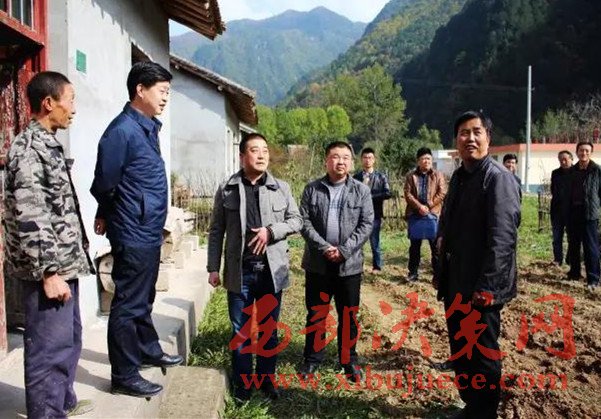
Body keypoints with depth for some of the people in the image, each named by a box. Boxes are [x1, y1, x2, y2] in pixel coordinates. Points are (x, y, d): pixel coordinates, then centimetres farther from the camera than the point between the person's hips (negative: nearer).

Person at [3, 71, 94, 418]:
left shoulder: (48, 144, 14)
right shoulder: (29, 148, -15)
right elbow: (30, 218, -22)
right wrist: (49, 272, -21)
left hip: (65, 264, 10)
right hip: (50, 270, -10)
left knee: (70, 338, 20)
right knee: (50, 348, 1)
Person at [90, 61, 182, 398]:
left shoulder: (149, 127, 11)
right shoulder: (122, 130, -18)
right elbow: (104, 184, -14)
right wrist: (108, 217, 3)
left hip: (149, 232, 9)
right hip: (133, 234, -9)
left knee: (144, 299, 22)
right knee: (128, 305, 3)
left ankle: (149, 351, 40)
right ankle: (124, 376, 16)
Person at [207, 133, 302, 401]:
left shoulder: (281, 188, 2)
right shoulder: (226, 190, -1)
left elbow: (296, 221, 4)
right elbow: (216, 231, 1)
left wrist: (271, 231, -14)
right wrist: (213, 267, -2)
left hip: (272, 270, 1)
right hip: (240, 271, -1)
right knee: (241, 330, 11)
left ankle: (266, 378, 32)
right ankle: (242, 382, 28)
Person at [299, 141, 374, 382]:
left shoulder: (361, 191, 1)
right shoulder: (311, 190, 2)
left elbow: (366, 225, -5)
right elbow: (304, 222, -4)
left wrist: (344, 250, -15)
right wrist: (324, 248, -16)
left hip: (349, 264, 0)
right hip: (317, 263, 1)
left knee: (348, 316, 11)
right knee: (315, 314, 12)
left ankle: (349, 360, 29)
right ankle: (312, 358, 29)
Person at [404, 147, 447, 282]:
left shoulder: (438, 175, 7)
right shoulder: (411, 176, 7)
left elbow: (442, 193, -3)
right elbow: (407, 194, -2)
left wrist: (428, 206, -13)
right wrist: (419, 206, -15)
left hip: (433, 214, -1)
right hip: (415, 214, 1)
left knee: (436, 246, 2)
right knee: (414, 245, 8)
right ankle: (413, 273, 18)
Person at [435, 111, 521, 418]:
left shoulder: (498, 178, -14)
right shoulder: (458, 177, 12)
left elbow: (502, 238, -20)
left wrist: (486, 287, -23)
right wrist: (441, 273, 15)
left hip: (481, 288, -8)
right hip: (455, 284, 8)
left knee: (483, 355, 6)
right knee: (460, 352, 19)